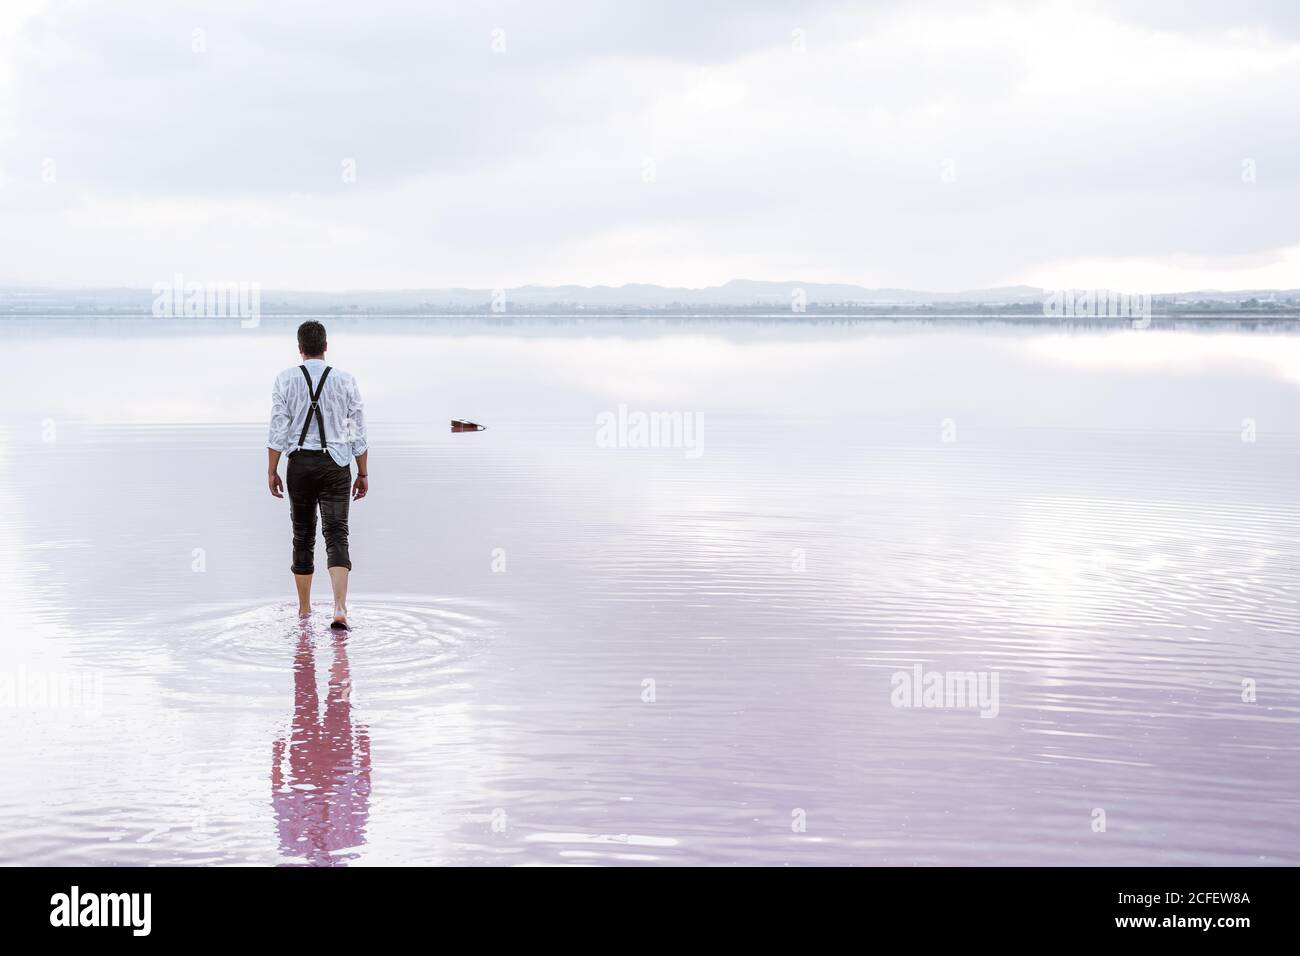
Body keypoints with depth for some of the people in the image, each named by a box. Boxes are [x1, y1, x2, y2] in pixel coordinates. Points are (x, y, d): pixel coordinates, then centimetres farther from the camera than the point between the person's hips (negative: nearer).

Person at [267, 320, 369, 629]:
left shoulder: (285, 380, -2)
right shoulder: (345, 381, 0)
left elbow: (278, 430, -5)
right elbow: (359, 433, 2)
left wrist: (272, 471, 1)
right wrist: (363, 473, 9)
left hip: (300, 464, 1)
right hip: (336, 464, 0)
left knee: (303, 536, 13)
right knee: (336, 534, -4)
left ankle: (304, 609, 22)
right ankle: (340, 608, -21)